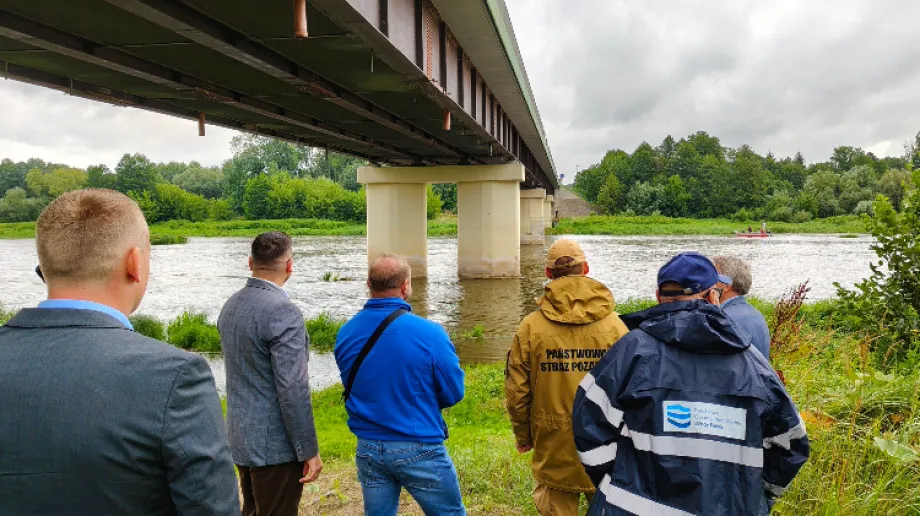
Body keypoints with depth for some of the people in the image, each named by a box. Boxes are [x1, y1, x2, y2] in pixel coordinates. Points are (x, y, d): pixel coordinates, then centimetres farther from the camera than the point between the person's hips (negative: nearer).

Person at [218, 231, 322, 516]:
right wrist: (309, 450, -15)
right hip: (274, 444, -8)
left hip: (241, 438, 8)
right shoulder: (284, 313, -22)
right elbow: (293, 390, -23)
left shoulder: (230, 305, 4)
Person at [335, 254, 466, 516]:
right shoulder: (429, 334, -19)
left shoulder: (345, 334, -4)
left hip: (368, 449, 5)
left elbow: (352, 388, 9)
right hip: (419, 450, -4)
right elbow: (453, 393, -10)